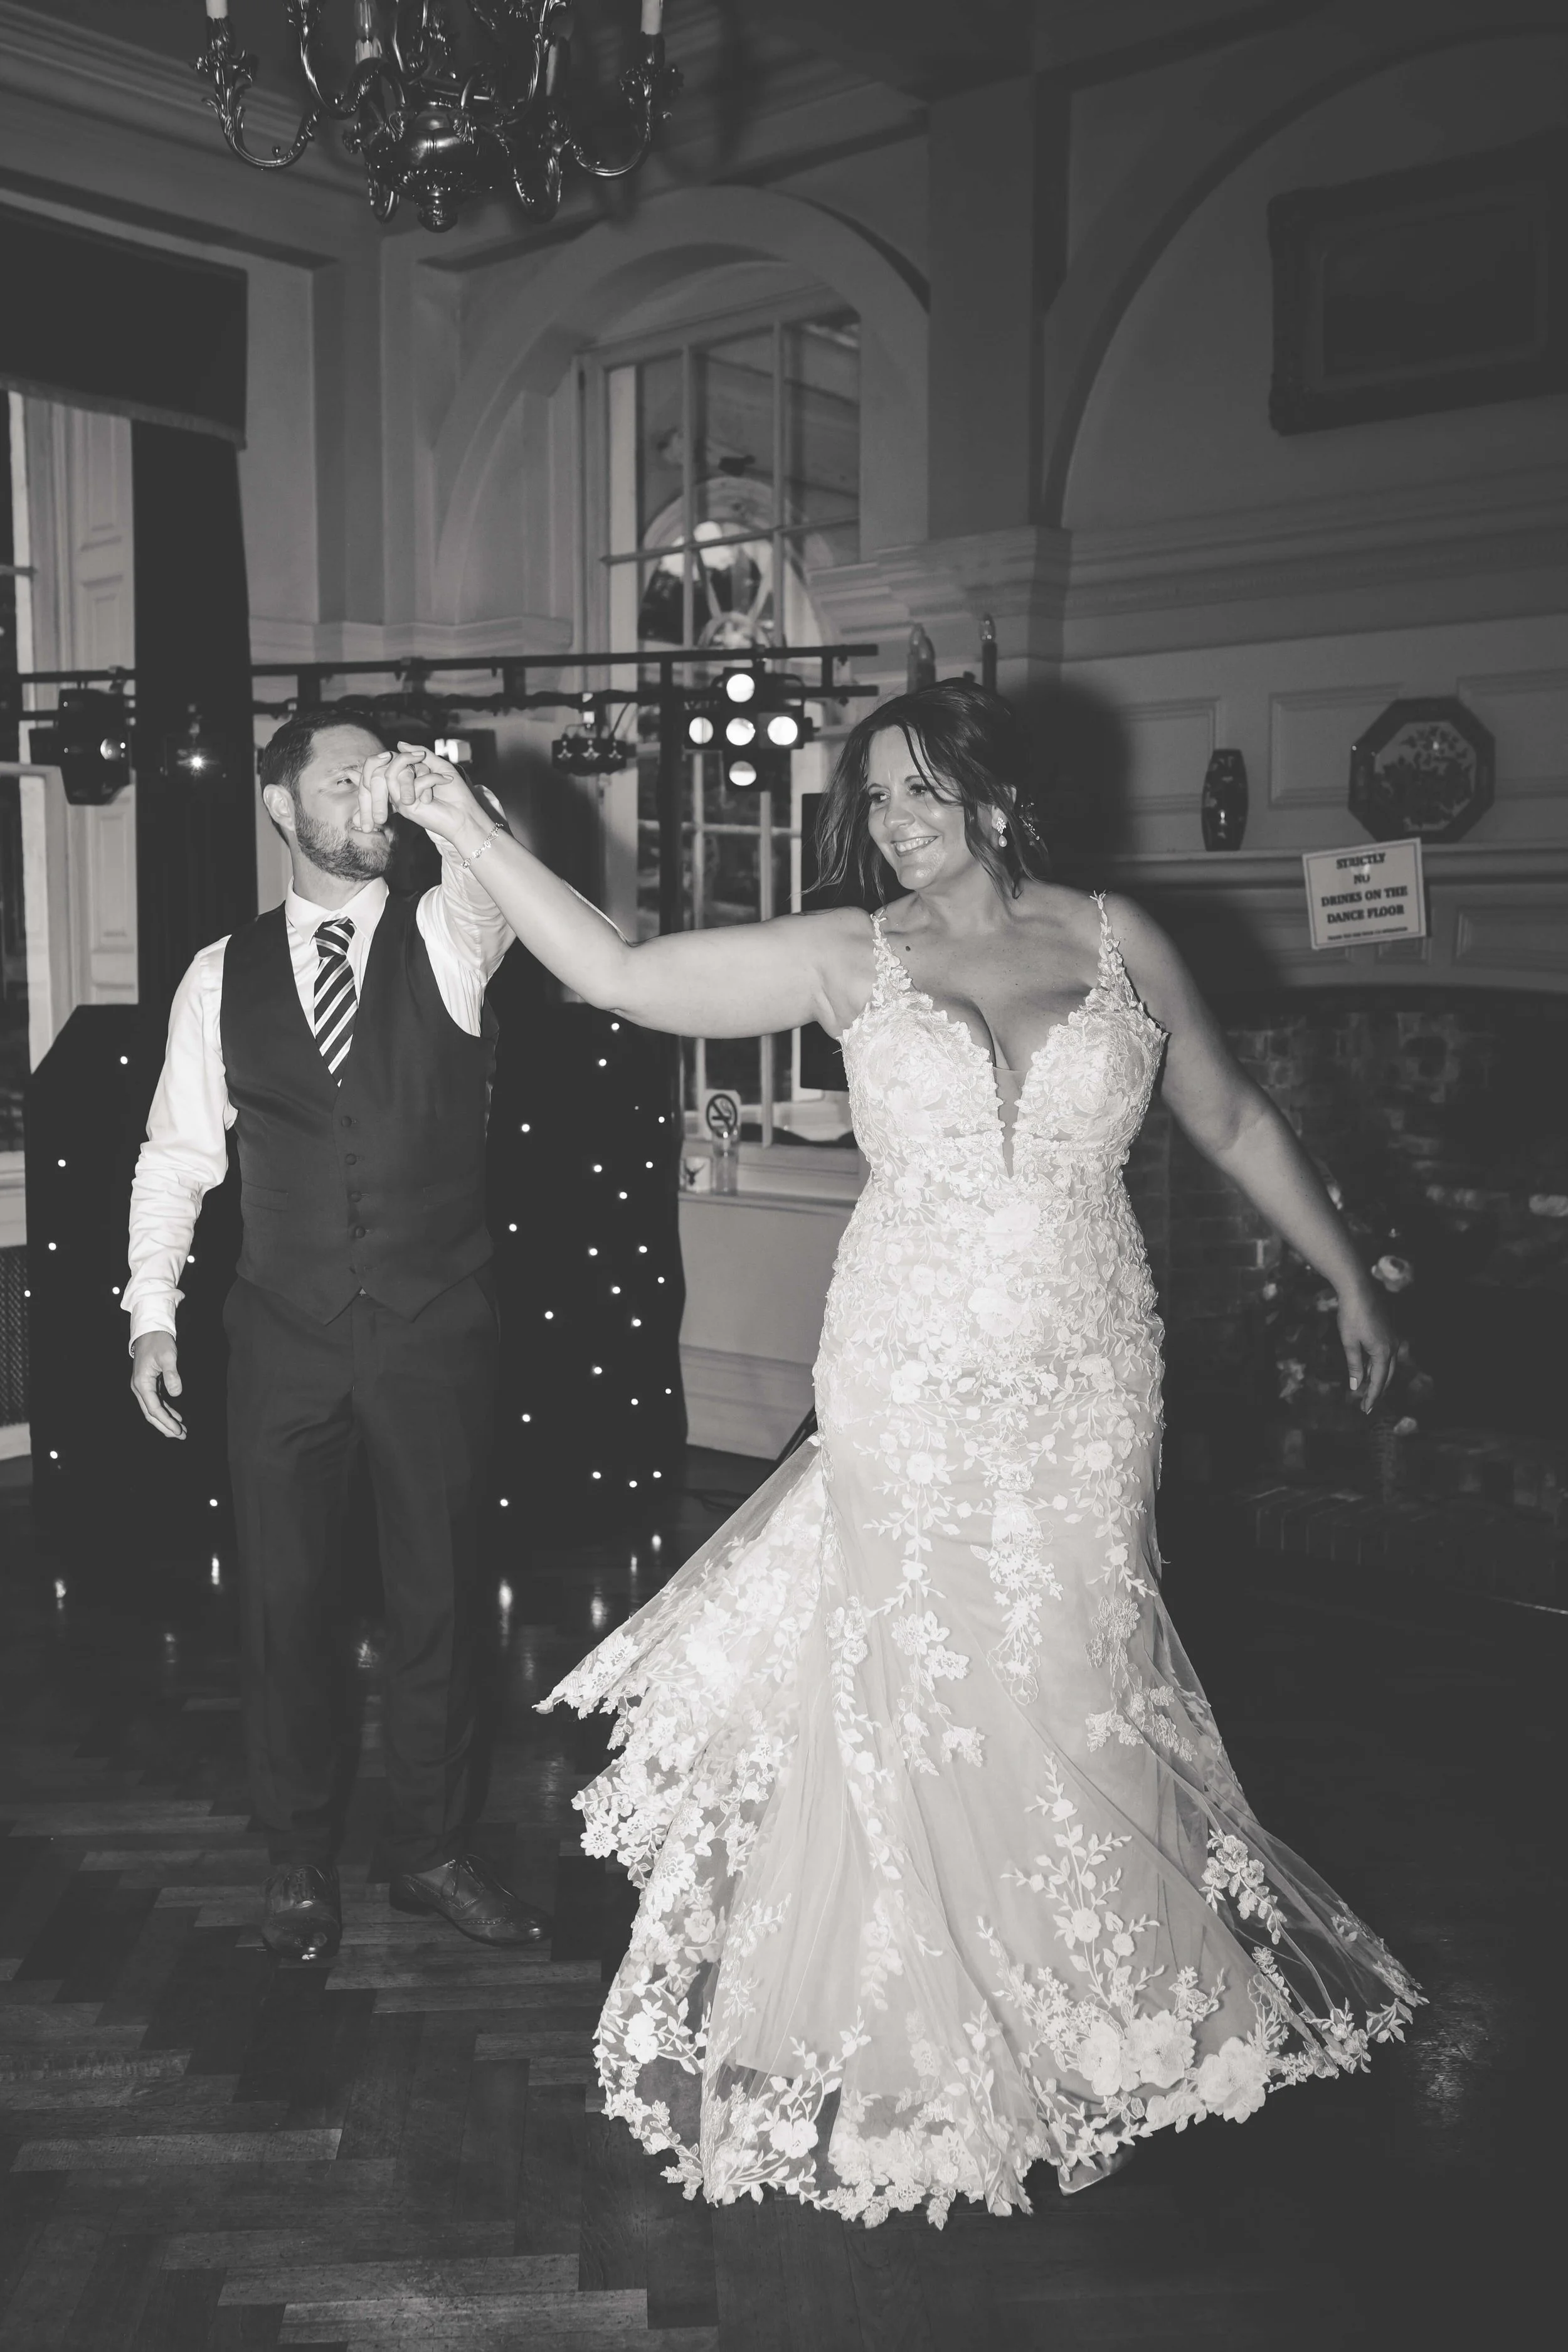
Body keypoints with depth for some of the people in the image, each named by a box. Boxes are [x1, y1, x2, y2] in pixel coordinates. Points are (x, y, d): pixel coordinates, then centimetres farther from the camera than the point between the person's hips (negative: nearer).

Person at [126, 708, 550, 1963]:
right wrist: (153, 1309, 2)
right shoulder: (223, 976, 5)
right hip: (284, 1337, 1)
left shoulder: (446, 940, 2)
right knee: (285, 1598, 9)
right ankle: (300, 1855, 29)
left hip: (437, 1328, -1)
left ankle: (435, 1850, 28)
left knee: (439, 1596, 10)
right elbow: (178, 1154, 8)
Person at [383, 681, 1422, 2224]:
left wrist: (1349, 1278, 13)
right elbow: (624, 977, -6)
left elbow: (1233, 1123, 12)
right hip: (912, 1389, 0)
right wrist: (472, 835, -11)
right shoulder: (851, 960, -1)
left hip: (1088, 1387, 1)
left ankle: (1126, 1976, 34)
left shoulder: (1116, 942, 3)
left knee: (1074, 1679, 9)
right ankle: (939, 2025, 26)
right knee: (919, 1688, 5)